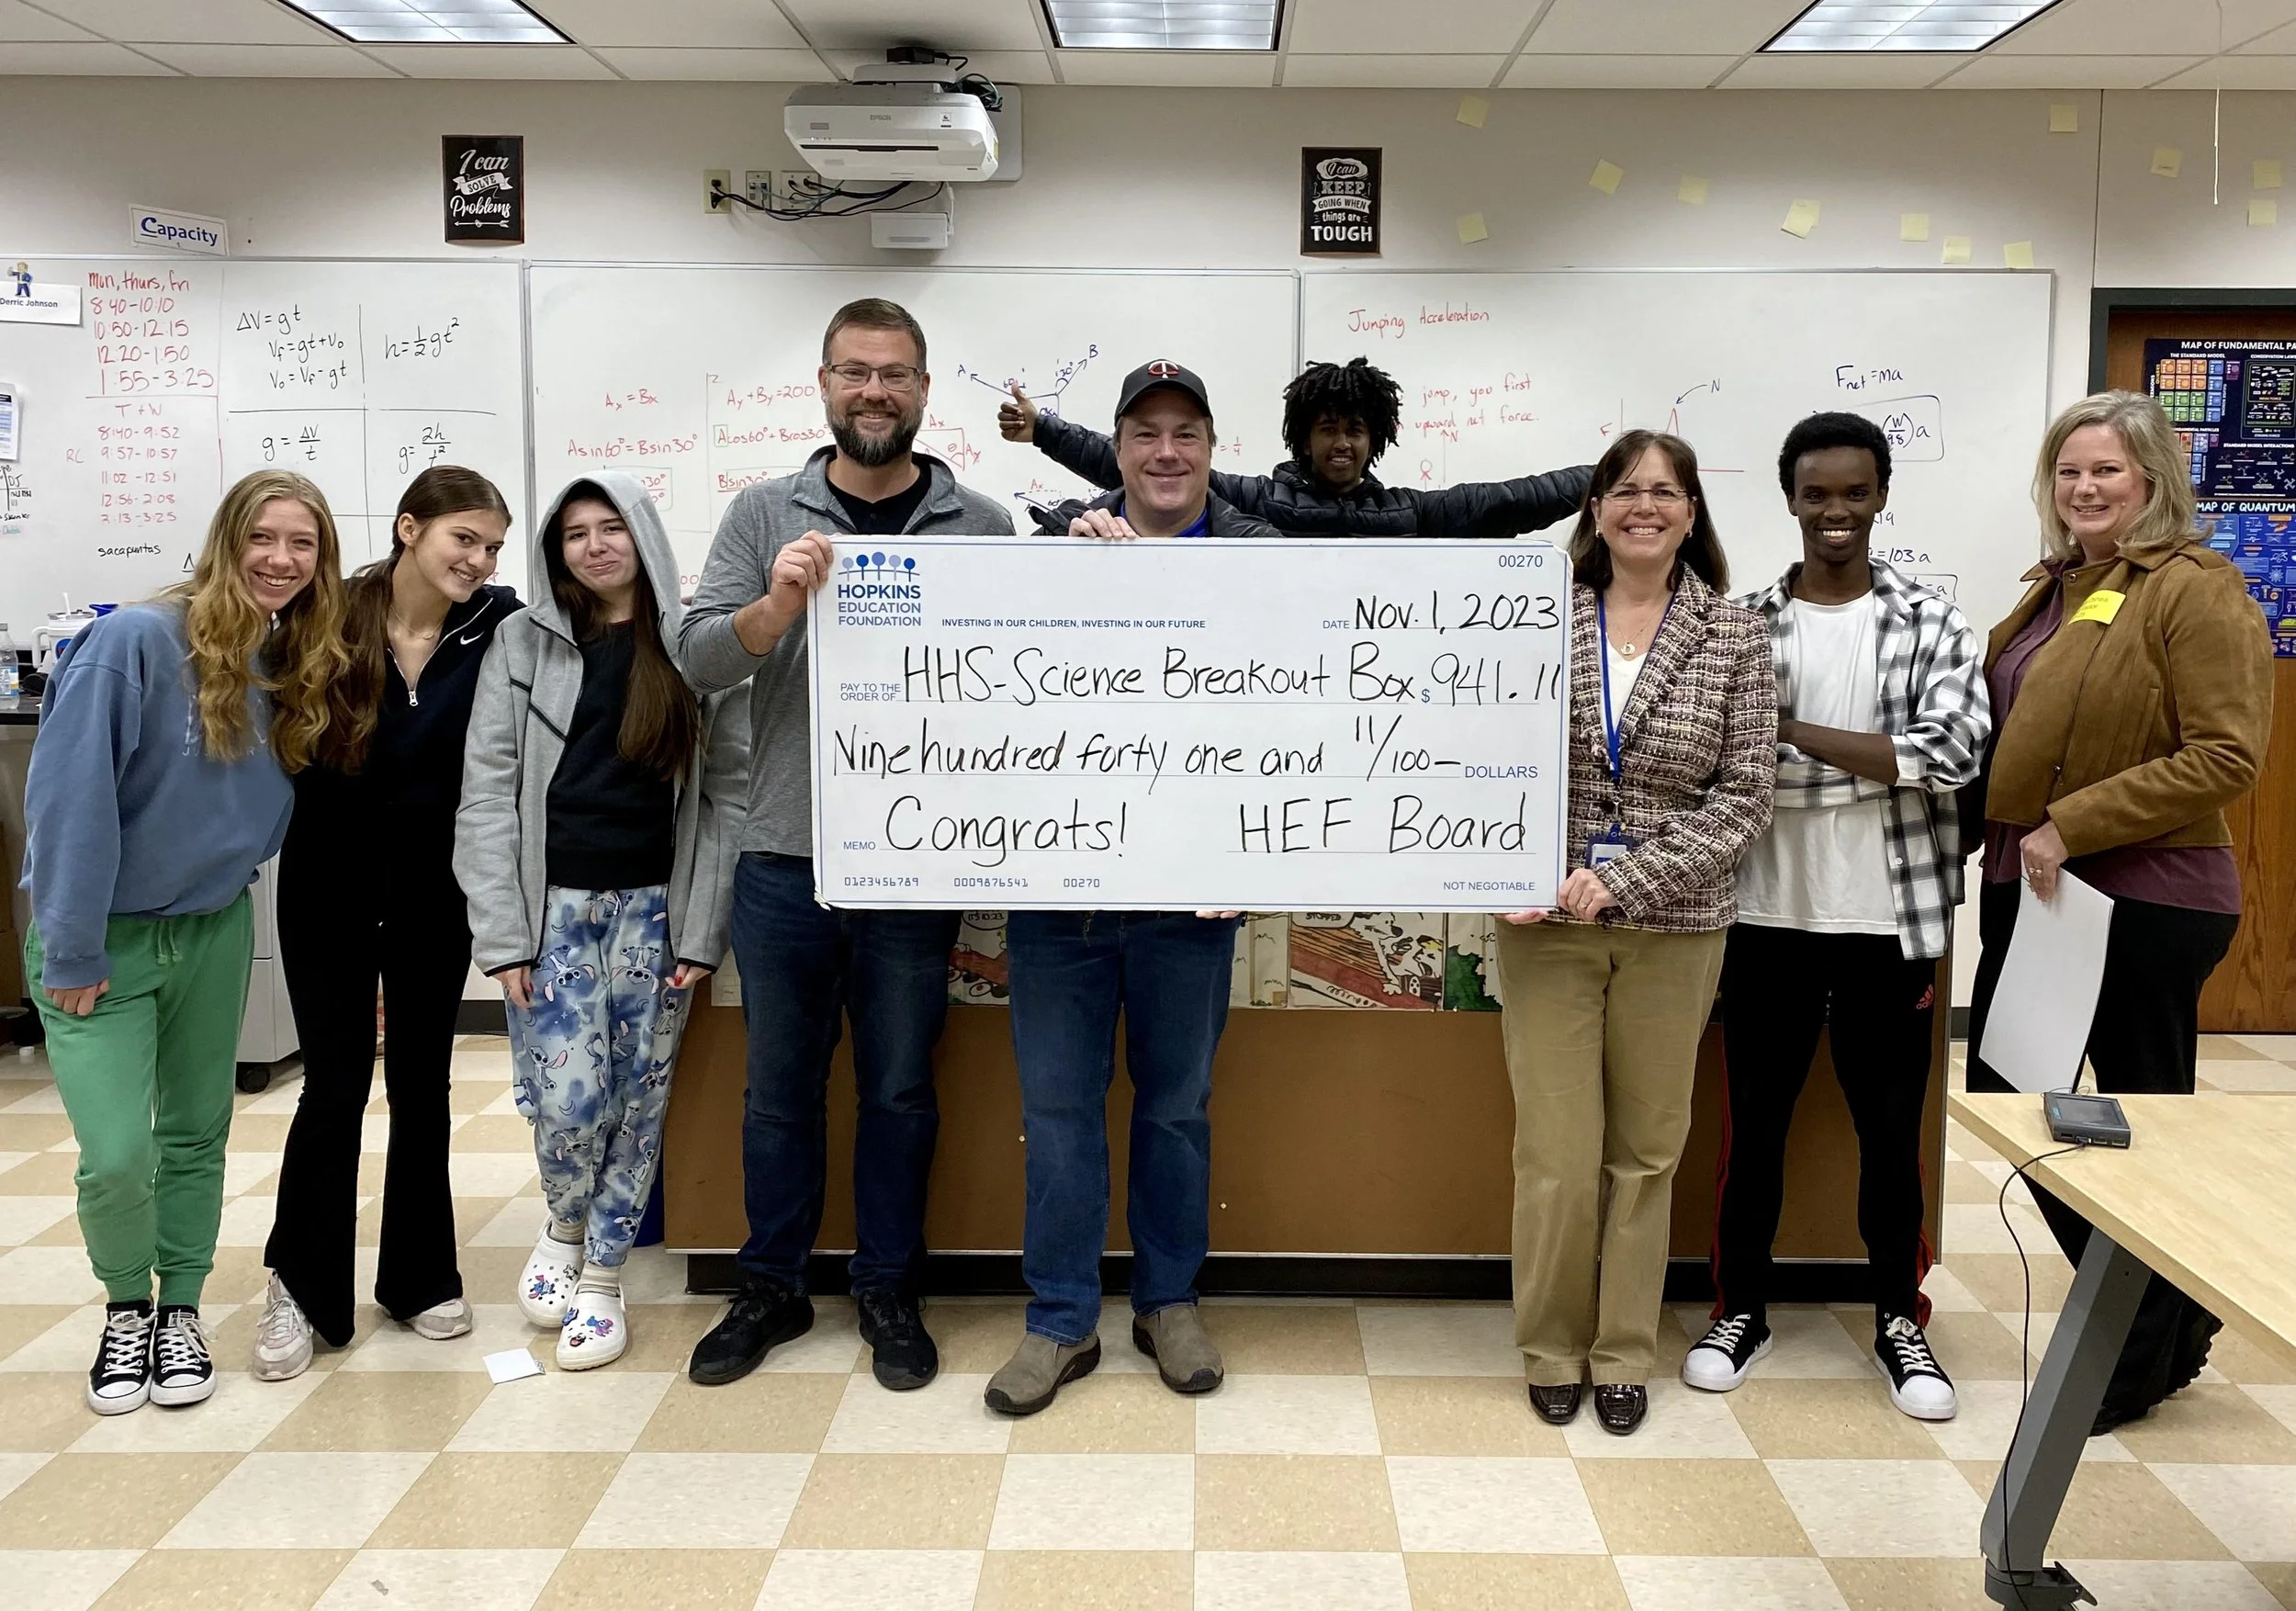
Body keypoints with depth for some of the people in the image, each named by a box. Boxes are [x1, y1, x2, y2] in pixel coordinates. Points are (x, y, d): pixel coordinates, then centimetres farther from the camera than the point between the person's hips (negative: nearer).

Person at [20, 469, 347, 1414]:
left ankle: (180, 1310, 32)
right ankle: (126, 1305, 19)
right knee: (116, 1155, -9)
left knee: (196, 1135, 14)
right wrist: (72, 952, -18)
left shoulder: (296, 670, -1)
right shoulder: (135, 643, -20)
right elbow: (70, 796, -20)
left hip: (214, 933, 5)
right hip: (104, 938, -5)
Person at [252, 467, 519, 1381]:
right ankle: (301, 1287, 19)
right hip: (329, 888, -1)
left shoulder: (498, 628, -8)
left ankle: (420, 1278, 26)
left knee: (421, 1083, 12)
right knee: (335, 1086, 2)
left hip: (433, 893, 1)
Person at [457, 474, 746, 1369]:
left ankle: (603, 1276, 23)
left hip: (656, 908, 0)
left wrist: (704, 928, -6)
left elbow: (728, 792, -1)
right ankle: (565, 1228, 25)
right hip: (552, 905, 0)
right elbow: (488, 793, 0)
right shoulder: (523, 641, 4)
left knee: (638, 1099, 5)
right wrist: (502, 933, -6)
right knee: (566, 1098, -7)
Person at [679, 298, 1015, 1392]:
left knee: (899, 1089, 11)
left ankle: (889, 1293, 28)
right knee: (780, 1087, 14)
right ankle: (771, 1290, 31)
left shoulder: (981, 527, 3)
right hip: (781, 861, 1)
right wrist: (775, 608, -22)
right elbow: (695, 658, -5)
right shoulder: (764, 516, 4)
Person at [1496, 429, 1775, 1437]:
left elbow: (1743, 796, -4)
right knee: (1557, 1154, 1)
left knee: (1647, 1150, 11)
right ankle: (1552, 1347, 22)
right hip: (1547, 923, -1)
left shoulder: (1735, 637, 0)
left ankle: (1623, 1353, 27)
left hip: (1674, 927, 1)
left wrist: (1621, 880, -14)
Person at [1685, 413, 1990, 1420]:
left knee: (1891, 1126, 11)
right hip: (1768, 918, 0)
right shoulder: (1743, 624, 1)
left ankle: (1901, 1319, 28)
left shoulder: (1930, 623, 0)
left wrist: (1794, 731, -15)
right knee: (1755, 1119, 10)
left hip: (1886, 921, 0)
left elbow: (1951, 755, -13)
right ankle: (1742, 1308, 26)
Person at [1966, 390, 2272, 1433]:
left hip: (2145, 898, -8)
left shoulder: (2197, 590, -11)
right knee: (2003, 1094, 13)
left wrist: (2073, 825, -23)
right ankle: (2168, 1308, 33)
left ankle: (2143, 1361, 27)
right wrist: (1988, 833, 9)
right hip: (2025, 887, 9)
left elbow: (2226, 756, -20)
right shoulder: (2055, 589, 13)